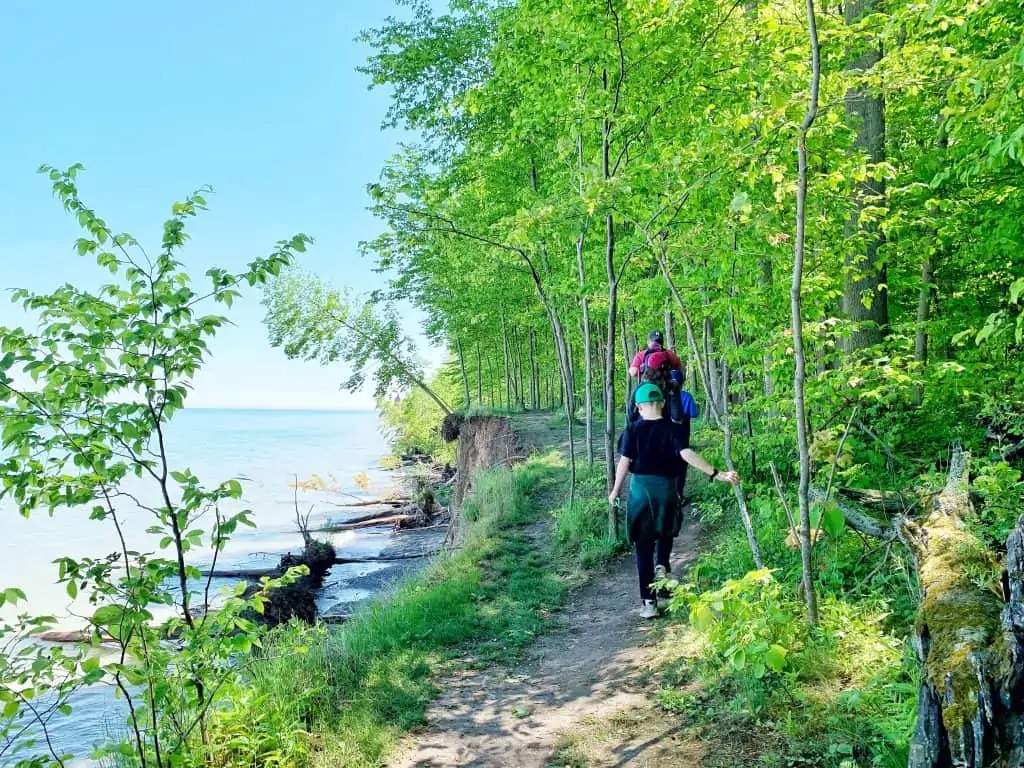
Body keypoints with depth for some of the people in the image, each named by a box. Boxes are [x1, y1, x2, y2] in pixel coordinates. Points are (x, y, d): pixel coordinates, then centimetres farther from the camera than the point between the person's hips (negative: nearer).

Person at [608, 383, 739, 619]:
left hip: (640, 489, 0)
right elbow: (687, 454, -18)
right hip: (666, 489, 0)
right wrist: (716, 474, -21)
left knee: (643, 547, 7)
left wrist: (615, 491, 6)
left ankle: (648, 602, 8)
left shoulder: (633, 429, -4)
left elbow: (624, 462, -5)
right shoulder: (672, 429, -5)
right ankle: (661, 565, 1)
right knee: (666, 533, 29)